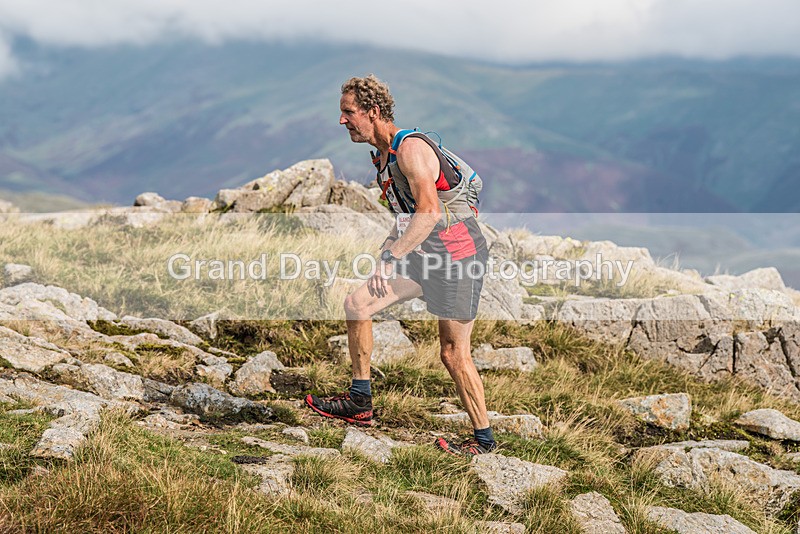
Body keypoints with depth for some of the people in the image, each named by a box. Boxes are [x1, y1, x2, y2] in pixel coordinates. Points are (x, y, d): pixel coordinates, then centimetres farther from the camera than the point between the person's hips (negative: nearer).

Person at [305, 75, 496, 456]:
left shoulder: (411, 148, -17)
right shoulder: (381, 153, 12)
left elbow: (429, 212, -27)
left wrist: (390, 259, -26)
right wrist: (388, 251, 14)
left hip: (458, 250, -9)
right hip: (425, 253, 9)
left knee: (454, 354, -4)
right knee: (356, 304, 3)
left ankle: (484, 438, 10)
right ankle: (359, 403, 11)